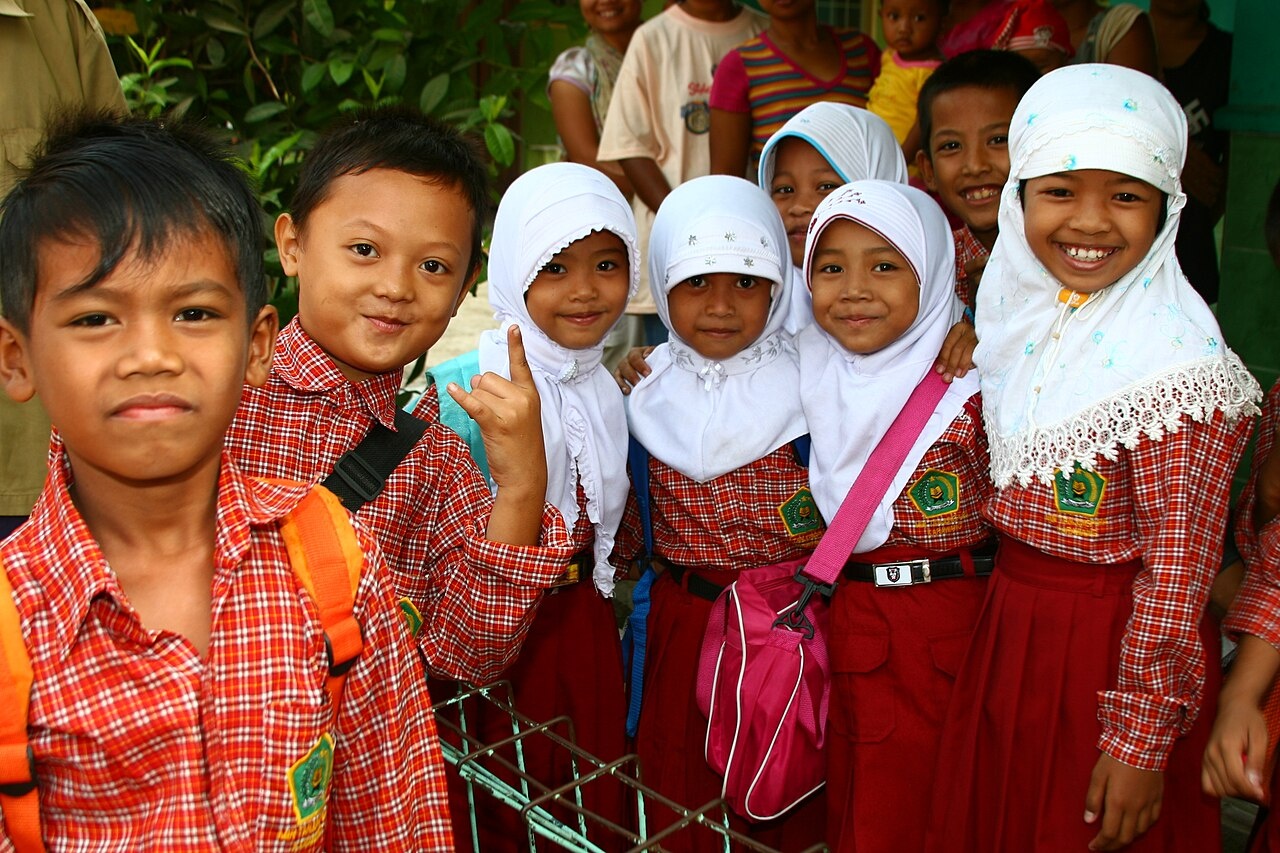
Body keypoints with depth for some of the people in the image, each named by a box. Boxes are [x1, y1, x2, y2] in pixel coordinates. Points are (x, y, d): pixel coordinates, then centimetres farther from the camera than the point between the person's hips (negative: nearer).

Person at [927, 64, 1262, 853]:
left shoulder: (1174, 360, -22)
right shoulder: (1022, 307, -1)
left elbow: (1179, 558, -20)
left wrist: (1141, 741, -18)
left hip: (1112, 643, -6)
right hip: (1010, 621, 7)